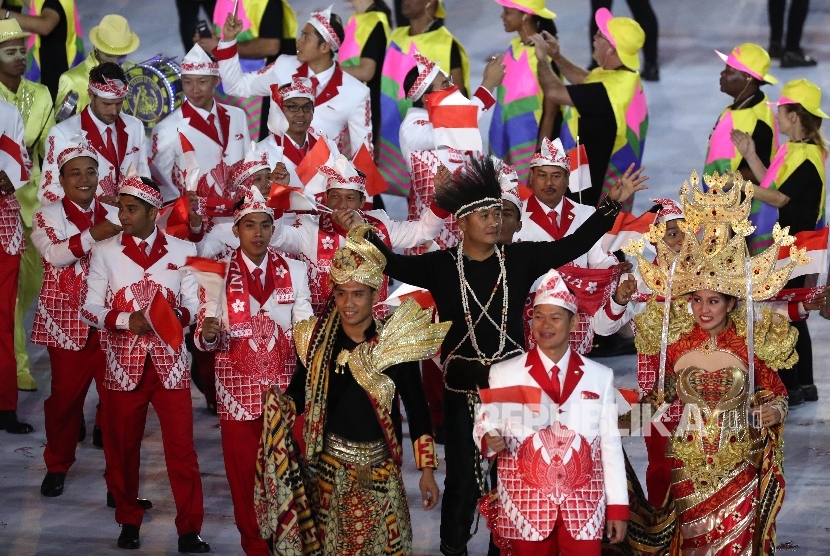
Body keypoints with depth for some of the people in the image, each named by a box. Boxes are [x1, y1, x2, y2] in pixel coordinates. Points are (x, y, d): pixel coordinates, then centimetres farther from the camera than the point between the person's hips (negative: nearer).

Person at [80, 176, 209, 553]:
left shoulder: (183, 251, 1)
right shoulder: (104, 252, 1)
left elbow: (196, 306, 2)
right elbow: (90, 310, 0)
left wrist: (178, 316, -19)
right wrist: (127, 319, -17)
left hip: (170, 363, -1)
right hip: (124, 364, 1)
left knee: (181, 448, -3)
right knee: (123, 448, 9)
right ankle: (129, 522, 25)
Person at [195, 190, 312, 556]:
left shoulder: (293, 271, 2)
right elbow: (204, 340, -6)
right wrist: (207, 333, -28)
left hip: (284, 385, 1)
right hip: (238, 388, -1)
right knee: (243, 471, 4)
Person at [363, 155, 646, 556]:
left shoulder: (519, 258, -2)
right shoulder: (442, 265, -4)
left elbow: (573, 245, -3)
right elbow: (393, 264, -9)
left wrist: (613, 203, -10)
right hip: (462, 386, -1)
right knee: (462, 477, 6)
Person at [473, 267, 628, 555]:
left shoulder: (600, 377, 7)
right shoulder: (503, 374, 3)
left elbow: (610, 443, 6)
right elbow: (483, 425, 5)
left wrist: (618, 507, 3)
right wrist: (490, 440, -20)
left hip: (583, 508, 1)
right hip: (526, 506, -1)